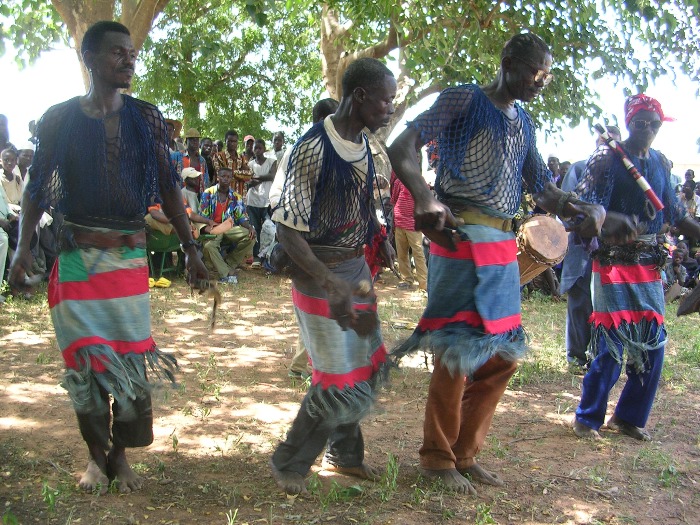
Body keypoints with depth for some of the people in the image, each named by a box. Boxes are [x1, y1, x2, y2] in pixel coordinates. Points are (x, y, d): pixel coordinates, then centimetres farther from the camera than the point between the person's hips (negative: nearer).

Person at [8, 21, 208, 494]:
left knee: (132, 358, 4)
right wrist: (24, 247, -9)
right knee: (86, 361, 3)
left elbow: (168, 188, 6)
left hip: (131, 255, 1)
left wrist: (191, 250, 1)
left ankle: (120, 454, 21)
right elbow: (38, 187, 3)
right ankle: (96, 455, 22)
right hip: (78, 255, -1)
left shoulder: (146, 117, 4)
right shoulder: (59, 118, 1)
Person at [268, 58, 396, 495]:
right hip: (321, 274, -8)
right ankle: (289, 464, 19)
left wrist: (379, 242, 5)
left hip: (357, 268, 8)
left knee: (366, 368, 16)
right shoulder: (313, 148, -21)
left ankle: (346, 454, 37)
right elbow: (287, 228, -22)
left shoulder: (364, 145, 4)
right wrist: (330, 283, -31)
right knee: (339, 380, -3)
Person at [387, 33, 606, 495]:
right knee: (458, 352, -5)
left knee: (503, 355, 10)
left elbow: (544, 190, 19)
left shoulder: (524, 124, 18)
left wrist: (586, 209, -2)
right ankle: (437, 458, 13)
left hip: (503, 247, 8)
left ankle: (465, 453, 25)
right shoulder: (464, 100, -4)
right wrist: (425, 198, -30)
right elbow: (402, 148, -14)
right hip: (461, 240, -8)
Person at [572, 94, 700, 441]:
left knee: (652, 343, 6)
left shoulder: (660, 163, 13)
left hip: (650, 262, 6)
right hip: (614, 260, -6)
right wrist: (611, 221, -33)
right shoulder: (606, 158, -5)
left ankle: (628, 417, 21)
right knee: (611, 343, -8)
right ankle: (587, 419, 8)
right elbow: (583, 204, -15)